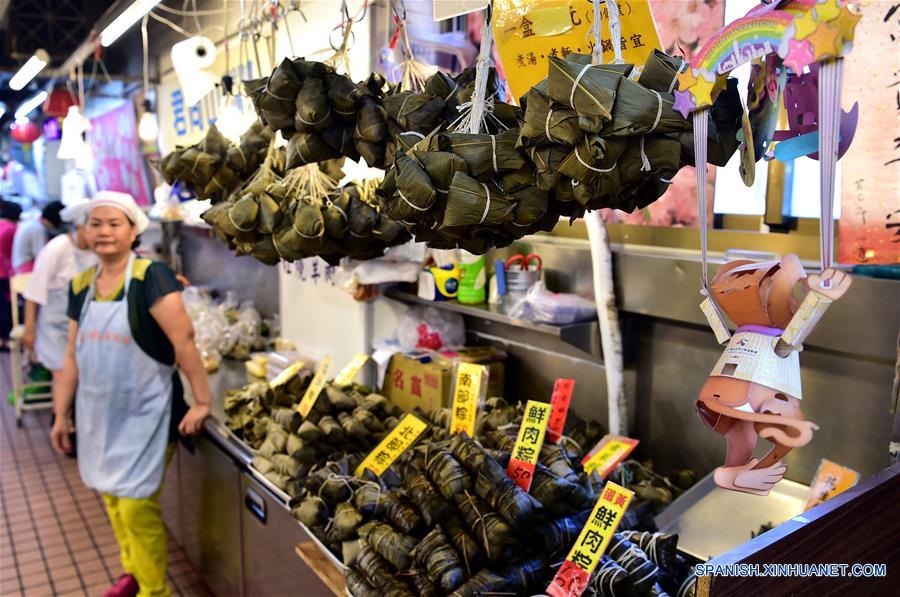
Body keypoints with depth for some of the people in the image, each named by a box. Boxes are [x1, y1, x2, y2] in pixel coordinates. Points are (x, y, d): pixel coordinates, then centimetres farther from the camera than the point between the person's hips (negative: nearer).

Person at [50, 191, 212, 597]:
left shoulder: (150, 276, -16)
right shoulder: (81, 285, 4)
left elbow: (183, 340, -20)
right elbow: (73, 356, 10)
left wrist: (202, 401, -21)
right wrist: (61, 415, 12)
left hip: (143, 412, -6)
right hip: (97, 412, 6)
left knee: (137, 506, -1)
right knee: (112, 496, 18)